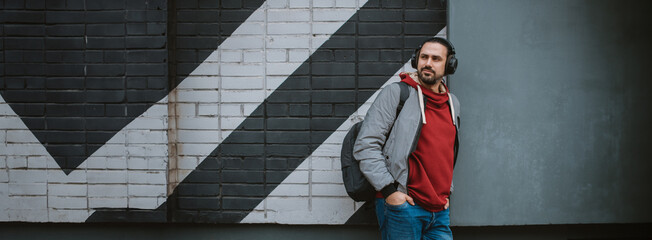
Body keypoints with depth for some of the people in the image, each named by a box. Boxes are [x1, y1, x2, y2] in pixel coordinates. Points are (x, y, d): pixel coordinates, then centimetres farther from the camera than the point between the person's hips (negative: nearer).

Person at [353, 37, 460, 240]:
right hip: (403, 207, -6)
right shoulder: (396, 92, -5)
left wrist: (447, 192, 17)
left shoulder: (453, 103, 15)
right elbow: (365, 145, -11)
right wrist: (389, 190, -16)